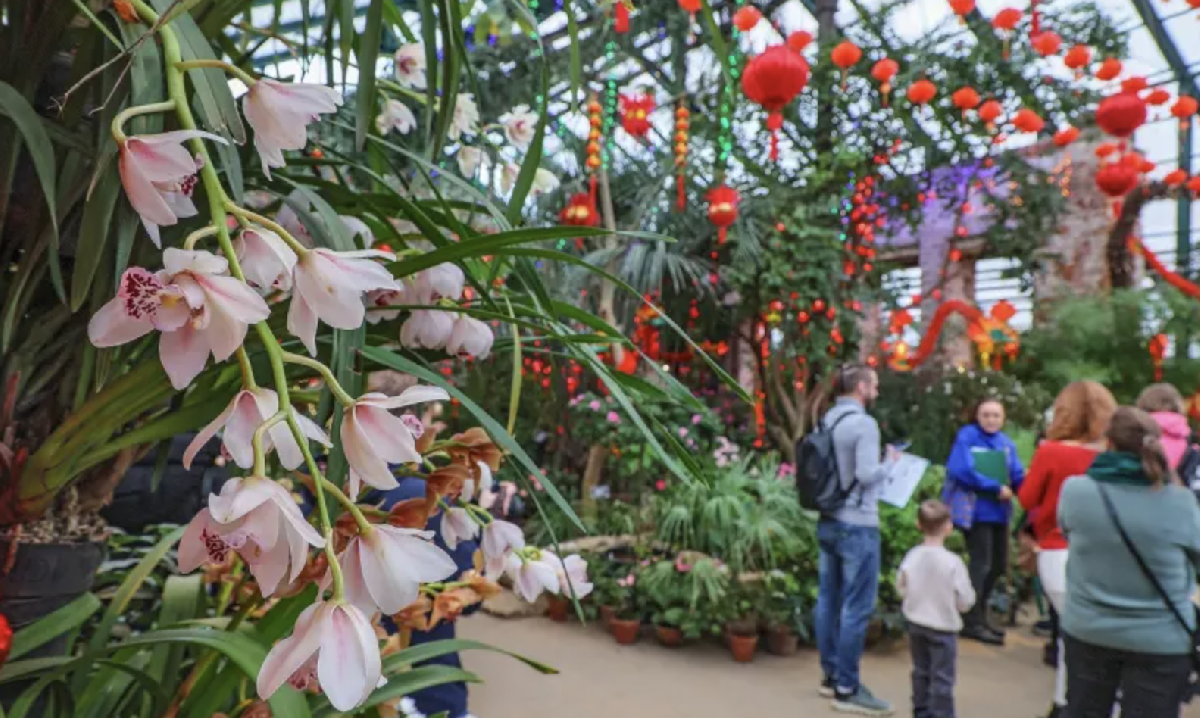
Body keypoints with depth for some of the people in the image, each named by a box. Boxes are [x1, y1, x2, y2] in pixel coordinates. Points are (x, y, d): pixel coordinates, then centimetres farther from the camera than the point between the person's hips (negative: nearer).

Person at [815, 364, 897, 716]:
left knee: (829, 600, 13)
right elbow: (867, 474, -22)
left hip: (828, 522, 9)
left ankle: (831, 676, 25)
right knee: (857, 607, -2)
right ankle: (847, 689, 5)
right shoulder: (863, 423, -15)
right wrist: (889, 465, -4)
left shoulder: (826, 421, 10)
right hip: (857, 525, -9)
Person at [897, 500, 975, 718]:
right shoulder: (953, 562, -21)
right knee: (942, 678, 6)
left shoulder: (911, 556, -10)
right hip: (943, 626, -5)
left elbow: (901, 588, 0)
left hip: (915, 623, 5)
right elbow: (965, 601, -14)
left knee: (921, 672, 19)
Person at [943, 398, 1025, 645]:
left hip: (999, 511, 8)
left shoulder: (1006, 443, 11)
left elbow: (1017, 475, 5)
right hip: (976, 511, -8)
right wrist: (996, 487, -21)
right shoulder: (967, 436, -9)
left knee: (998, 565, 15)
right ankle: (972, 623, 6)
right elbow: (962, 471, -20)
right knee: (981, 564, -6)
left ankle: (978, 615, 31)